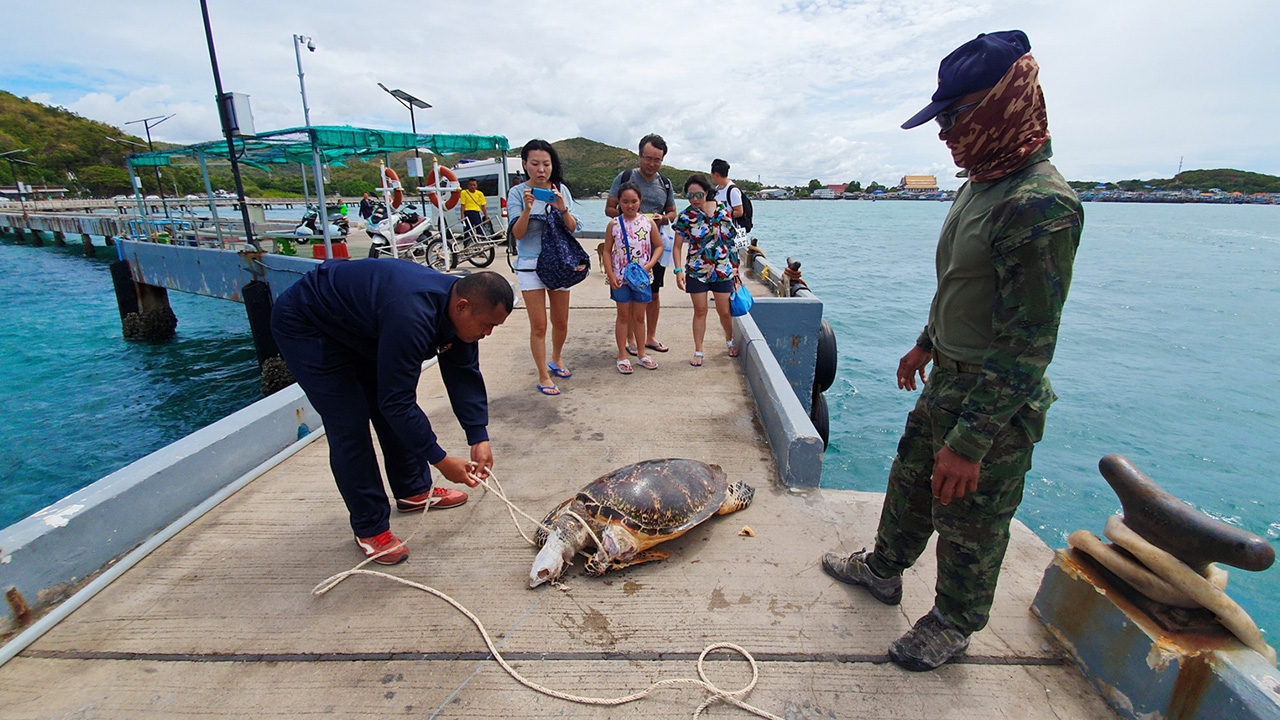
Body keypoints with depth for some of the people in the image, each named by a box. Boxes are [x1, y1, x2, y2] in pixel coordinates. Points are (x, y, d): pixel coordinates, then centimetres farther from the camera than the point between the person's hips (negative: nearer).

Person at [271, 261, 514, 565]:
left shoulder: (456, 309, -13)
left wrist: (479, 439, -15)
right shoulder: (411, 317, -40)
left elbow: (464, 376, -8)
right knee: (350, 426, -11)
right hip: (305, 326, -8)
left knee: (396, 414, 8)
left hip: (360, 330, 9)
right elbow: (396, 401, -35)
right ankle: (369, 528, 3)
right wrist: (441, 460, -27)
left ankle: (414, 491, 25)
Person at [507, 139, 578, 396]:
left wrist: (562, 208, -20)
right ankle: (543, 377, 10)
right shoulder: (517, 192, -4)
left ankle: (556, 360, 38)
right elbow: (517, 233, -10)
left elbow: (572, 228, -1)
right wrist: (527, 208, -25)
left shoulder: (561, 189, 3)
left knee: (561, 322, 13)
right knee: (539, 326, -2)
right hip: (530, 265, -3)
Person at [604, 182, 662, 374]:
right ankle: (622, 356, 18)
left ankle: (641, 353, 26)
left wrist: (649, 266, -11)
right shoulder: (614, 224, -3)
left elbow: (659, 246, 3)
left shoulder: (648, 221, -2)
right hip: (620, 278, -1)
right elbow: (607, 251, -1)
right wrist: (610, 275, -10)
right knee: (623, 316, 9)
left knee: (639, 316, 12)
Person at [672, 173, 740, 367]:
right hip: (696, 271, -1)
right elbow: (678, 246, -6)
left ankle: (730, 340, 36)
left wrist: (735, 265, 8)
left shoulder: (723, 209, -1)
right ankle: (698, 351, 17)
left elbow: (731, 238, 8)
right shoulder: (686, 216, -7)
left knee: (724, 311, 8)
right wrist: (678, 270, -19)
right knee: (700, 311, 4)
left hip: (723, 269, 2)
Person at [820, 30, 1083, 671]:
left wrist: (971, 441, -26)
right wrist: (927, 343, 25)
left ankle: (954, 624, 36)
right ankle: (884, 568, 46)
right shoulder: (980, 184, 6)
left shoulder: (1040, 205, -25)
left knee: (970, 524, 11)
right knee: (910, 480, 23)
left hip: (995, 402, -9)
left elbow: (1027, 348, -26)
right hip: (947, 379, 9)